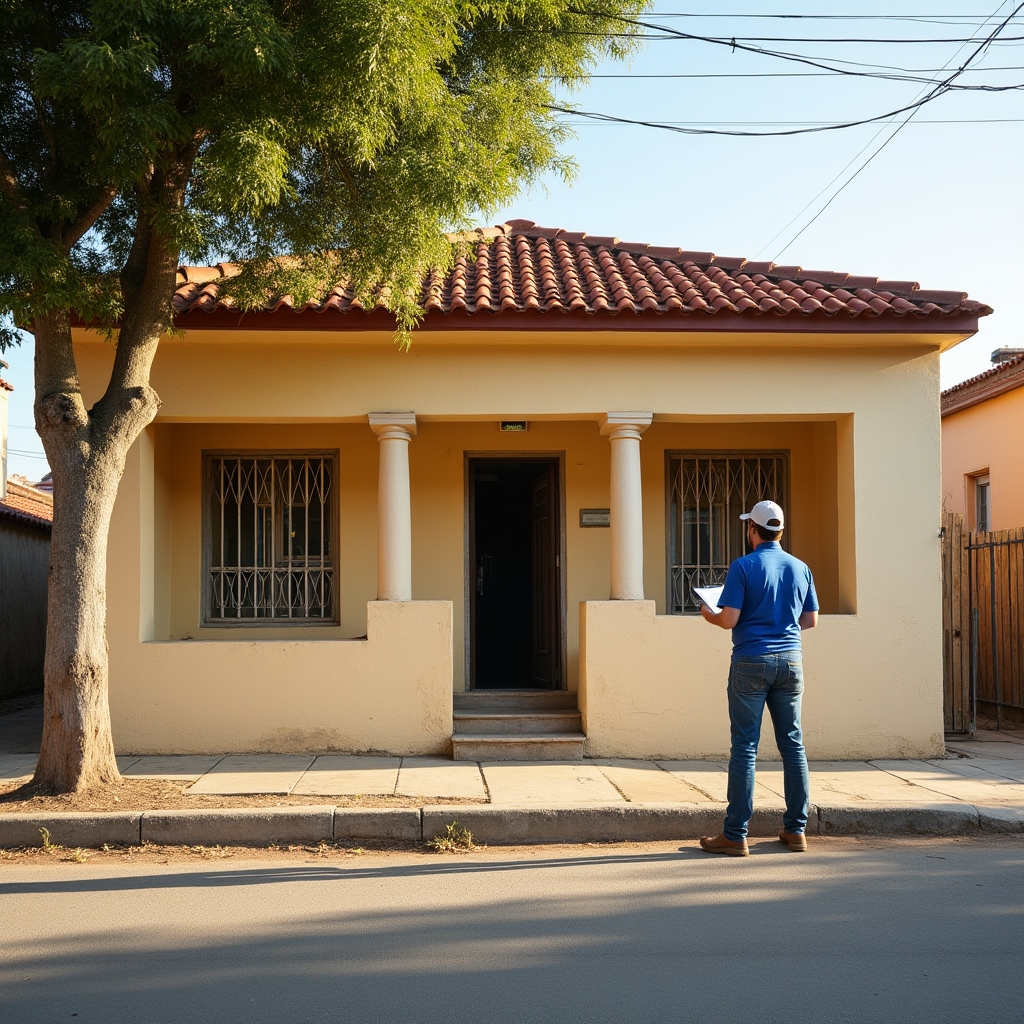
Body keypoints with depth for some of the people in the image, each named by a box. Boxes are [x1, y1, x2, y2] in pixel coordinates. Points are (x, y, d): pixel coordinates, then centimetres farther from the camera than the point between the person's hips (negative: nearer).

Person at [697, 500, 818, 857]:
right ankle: (796, 830, 15)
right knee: (793, 744, 10)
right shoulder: (800, 568, 8)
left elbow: (729, 619, -12)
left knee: (744, 746, -2)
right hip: (790, 660, 5)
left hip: (752, 661, -4)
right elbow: (810, 619, 13)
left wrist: (707, 614, 9)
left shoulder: (743, 567, -7)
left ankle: (735, 835, 0)